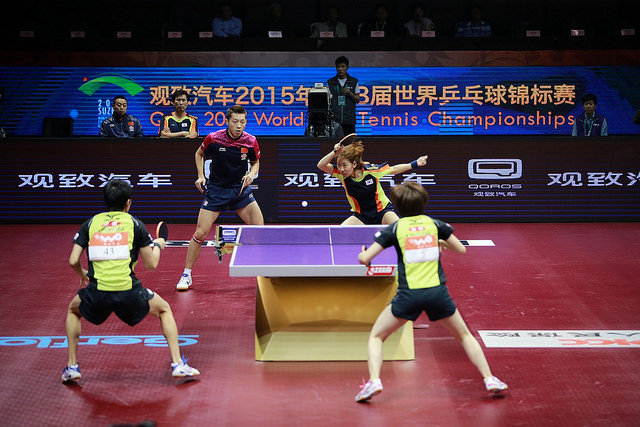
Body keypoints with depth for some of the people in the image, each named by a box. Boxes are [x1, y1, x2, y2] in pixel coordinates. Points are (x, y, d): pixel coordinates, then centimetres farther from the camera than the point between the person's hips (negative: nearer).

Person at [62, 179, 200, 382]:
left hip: (97, 294, 1)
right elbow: (151, 264, 10)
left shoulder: (90, 223, 14)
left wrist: (83, 274, 32)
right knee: (164, 309, 25)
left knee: (73, 310, 35)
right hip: (128, 291, -1)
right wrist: (158, 245, 31)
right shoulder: (134, 224, 10)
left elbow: (73, 261, 10)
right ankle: (177, 364, 14)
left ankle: (72, 366, 26)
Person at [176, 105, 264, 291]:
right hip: (216, 190, -2)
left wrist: (251, 174, -12)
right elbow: (199, 154, 7)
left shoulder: (251, 141, -10)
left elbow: (255, 162, 8)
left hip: (240, 188, 2)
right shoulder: (213, 139, -14)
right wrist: (201, 176, -5)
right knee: (200, 233, -7)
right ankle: (186, 275, 7)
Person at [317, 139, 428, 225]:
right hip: (360, 215, 2)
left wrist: (415, 164, -5)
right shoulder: (341, 174, -18)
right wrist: (335, 152, -44)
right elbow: (321, 165, -31)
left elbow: (393, 169, -5)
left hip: (382, 209, -2)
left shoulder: (370, 169, -22)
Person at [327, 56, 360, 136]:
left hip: (349, 120, 0)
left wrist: (350, 94, -9)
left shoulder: (354, 82, 8)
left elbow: (358, 100, 10)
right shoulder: (330, 82, 8)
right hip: (334, 119, 0)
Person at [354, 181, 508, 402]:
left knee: (376, 336, 14)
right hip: (438, 292, 2)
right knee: (464, 335, 23)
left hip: (409, 293, -2)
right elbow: (461, 249, 18)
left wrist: (363, 255, 24)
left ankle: (374, 381, -7)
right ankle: (489, 379, 16)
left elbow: (364, 258, 1)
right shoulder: (435, 224, 9)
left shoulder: (395, 228, 4)